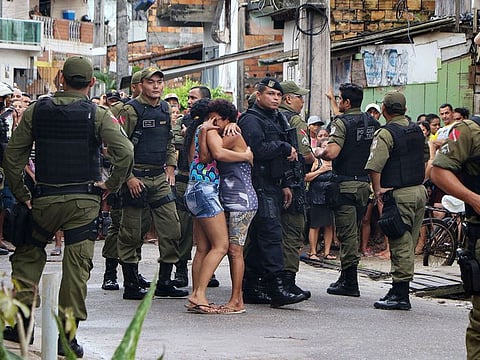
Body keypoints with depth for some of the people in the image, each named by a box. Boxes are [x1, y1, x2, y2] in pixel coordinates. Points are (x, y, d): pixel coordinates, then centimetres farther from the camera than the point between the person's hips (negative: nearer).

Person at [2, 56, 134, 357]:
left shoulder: (36, 111, 3)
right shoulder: (98, 115, -4)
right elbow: (126, 152, -15)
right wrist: (112, 184, -3)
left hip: (44, 199, 2)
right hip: (84, 201, -2)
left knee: (28, 255, 19)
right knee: (77, 264, 2)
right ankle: (67, 335, 2)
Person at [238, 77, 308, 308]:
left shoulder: (275, 120, 23)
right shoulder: (251, 120, -9)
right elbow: (258, 149, -24)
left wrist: (284, 184, 23)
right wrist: (286, 148, -12)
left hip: (272, 185, 10)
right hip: (259, 184, -10)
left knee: (258, 237, 11)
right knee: (271, 233, -17)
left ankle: (251, 288, 14)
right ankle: (276, 288, -22)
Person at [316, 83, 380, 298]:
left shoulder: (342, 123, -12)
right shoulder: (373, 123, 9)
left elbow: (332, 152, -25)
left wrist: (319, 153, -5)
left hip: (346, 184, -7)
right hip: (366, 182, 7)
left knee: (347, 233, -4)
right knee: (354, 232, 15)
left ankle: (350, 283, -4)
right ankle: (346, 278, 22)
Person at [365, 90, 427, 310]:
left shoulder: (385, 134, -12)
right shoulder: (417, 131, 12)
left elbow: (374, 166, -22)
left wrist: (377, 190, -12)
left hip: (399, 194, -7)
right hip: (420, 192, 7)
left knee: (400, 246, -6)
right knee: (409, 245, 12)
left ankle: (400, 296, -4)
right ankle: (400, 291, 18)